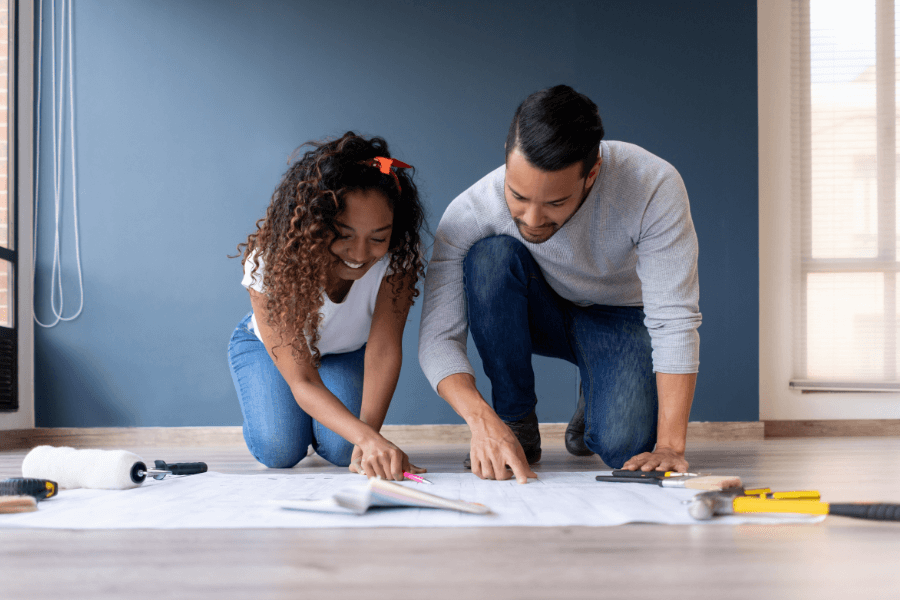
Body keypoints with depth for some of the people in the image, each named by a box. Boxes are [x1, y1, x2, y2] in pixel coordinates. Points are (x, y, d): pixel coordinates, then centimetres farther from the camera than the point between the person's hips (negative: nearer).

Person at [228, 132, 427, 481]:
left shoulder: (397, 257, -32)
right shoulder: (270, 263, -38)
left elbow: (384, 347, -35)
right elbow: (302, 381, -41)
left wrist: (368, 434, -50)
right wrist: (369, 438, -58)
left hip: (346, 352, 2)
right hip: (268, 347, -1)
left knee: (344, 450, -22)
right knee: (279, 451, -23)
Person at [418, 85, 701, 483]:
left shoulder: (654, 186, -33)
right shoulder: (470, 212, -29)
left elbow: (675, 320, -31)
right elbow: (438, 337, -27)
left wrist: (670, 445, -38)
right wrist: (482, 420, -44)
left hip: (620, 316, -1)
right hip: (540, 314, 1)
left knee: (625, 445, -28)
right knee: (491, 254, -32)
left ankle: (598, 402, 11)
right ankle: (515, 420, -14)